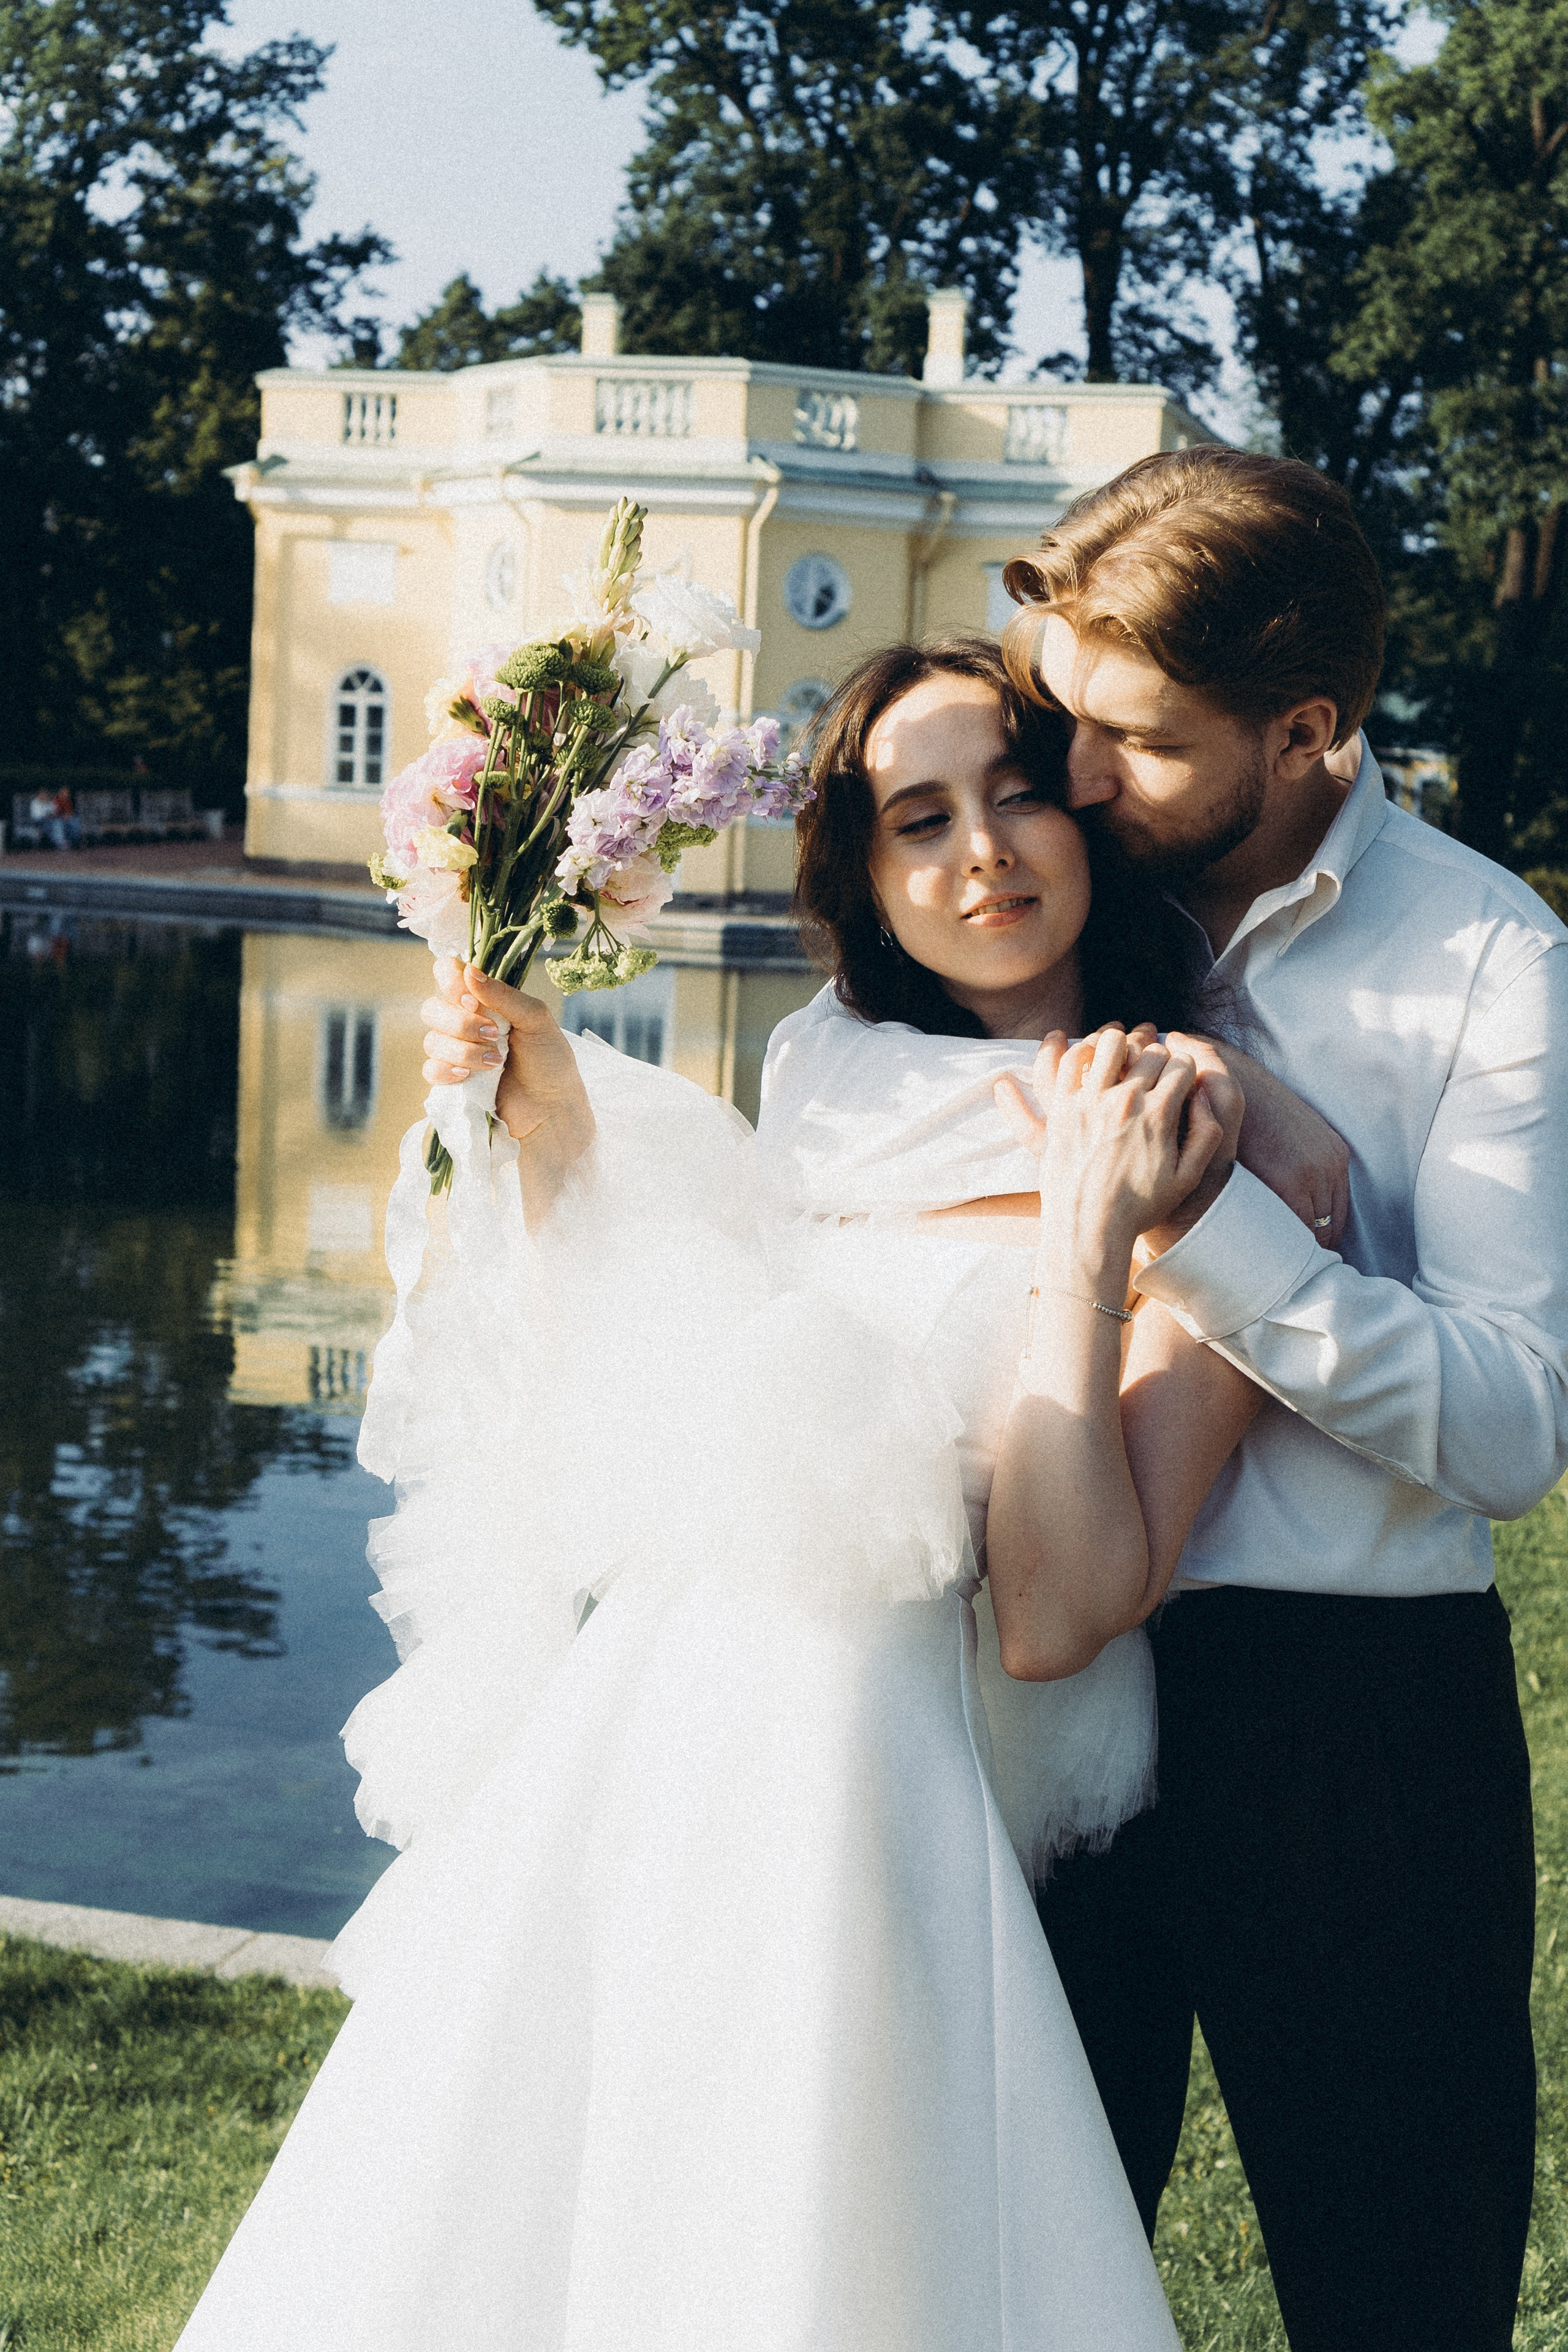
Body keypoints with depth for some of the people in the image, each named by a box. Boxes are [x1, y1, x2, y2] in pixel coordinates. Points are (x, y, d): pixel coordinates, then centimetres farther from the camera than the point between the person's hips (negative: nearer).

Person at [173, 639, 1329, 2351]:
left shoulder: (1203, 1166, -5)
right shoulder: (830, 1073, 11)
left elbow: (1056, 1616, -14)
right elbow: (618, 1403, 11)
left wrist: (1087, 1228, -16)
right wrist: (541, 1122, 5)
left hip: (850, 1804, -5)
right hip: (616, 1746, 6)